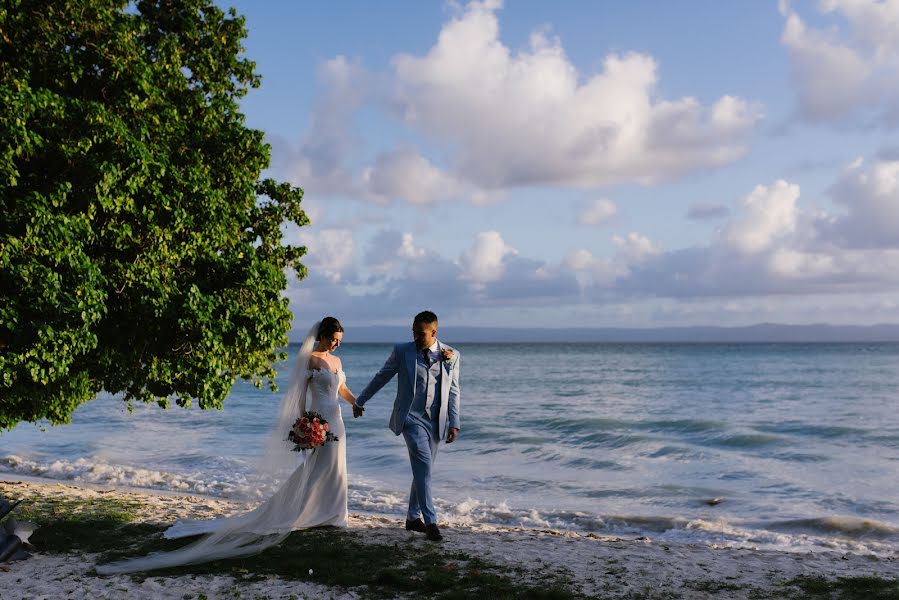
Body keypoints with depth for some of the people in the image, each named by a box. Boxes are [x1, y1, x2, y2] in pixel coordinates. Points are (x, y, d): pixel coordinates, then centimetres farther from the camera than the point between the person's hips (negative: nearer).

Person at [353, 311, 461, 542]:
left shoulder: (452, 355, 2)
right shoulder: (402, 351, -2)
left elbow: (453, 392, 6)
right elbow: (381, 377, 10)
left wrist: (454, 423, 1)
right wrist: (360, 401, 18)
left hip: (435, 422, 3)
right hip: (411, 418, -3)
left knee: (423, 470, 11)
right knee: (423, 466, -17)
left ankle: (413, 518, 27)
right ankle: (430, 521, -15)